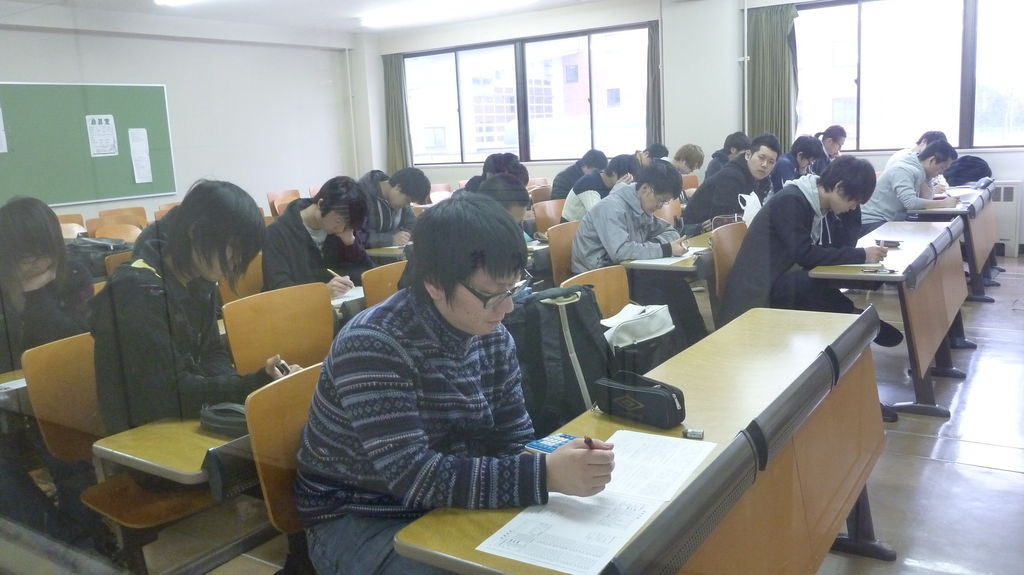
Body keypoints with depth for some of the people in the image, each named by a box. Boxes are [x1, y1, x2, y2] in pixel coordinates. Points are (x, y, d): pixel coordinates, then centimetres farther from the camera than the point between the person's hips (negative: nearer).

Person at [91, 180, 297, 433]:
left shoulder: (200, 281, 3)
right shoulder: (138, 289, -22)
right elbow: (171, 393, -23)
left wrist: (260, 381, -11)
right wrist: (257, 385, -27)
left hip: (191, 422, 7)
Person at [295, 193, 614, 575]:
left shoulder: (492, 337, -5)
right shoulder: (372, 347, -26)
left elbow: (516, 443, 2)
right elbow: (414, 477, -31)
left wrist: (565, 466, -18)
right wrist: (546, 474, -36)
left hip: (450, 506, 6)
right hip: (359, 522, -6)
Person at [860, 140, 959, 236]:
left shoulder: (918, 169, 8)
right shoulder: (904, 170, -19)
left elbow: (926, 199, 3)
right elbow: (910, 202, -32)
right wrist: (943, 203, -25)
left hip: (892, 221, 9)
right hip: (874, 223, -9)